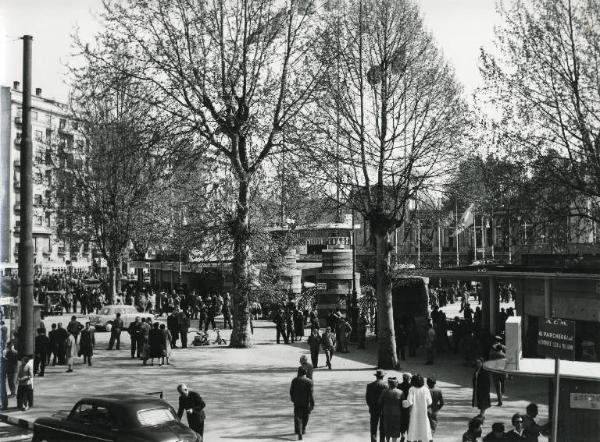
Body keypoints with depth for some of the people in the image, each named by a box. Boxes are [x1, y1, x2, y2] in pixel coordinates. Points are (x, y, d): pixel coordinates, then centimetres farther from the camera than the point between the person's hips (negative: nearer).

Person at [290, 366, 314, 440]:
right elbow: (310, 393, -14)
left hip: (297, 402, 0)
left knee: (298, 417, 0)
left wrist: (292, 399, 19)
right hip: (306, 402, 0)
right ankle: (303, 430, 35)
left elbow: (291, 391, 2)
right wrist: (312, 404, -9)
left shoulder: (294, 380, -6)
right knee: (305, 417, 21)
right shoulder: (309, 381, -12)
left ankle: (299, 433, -15)